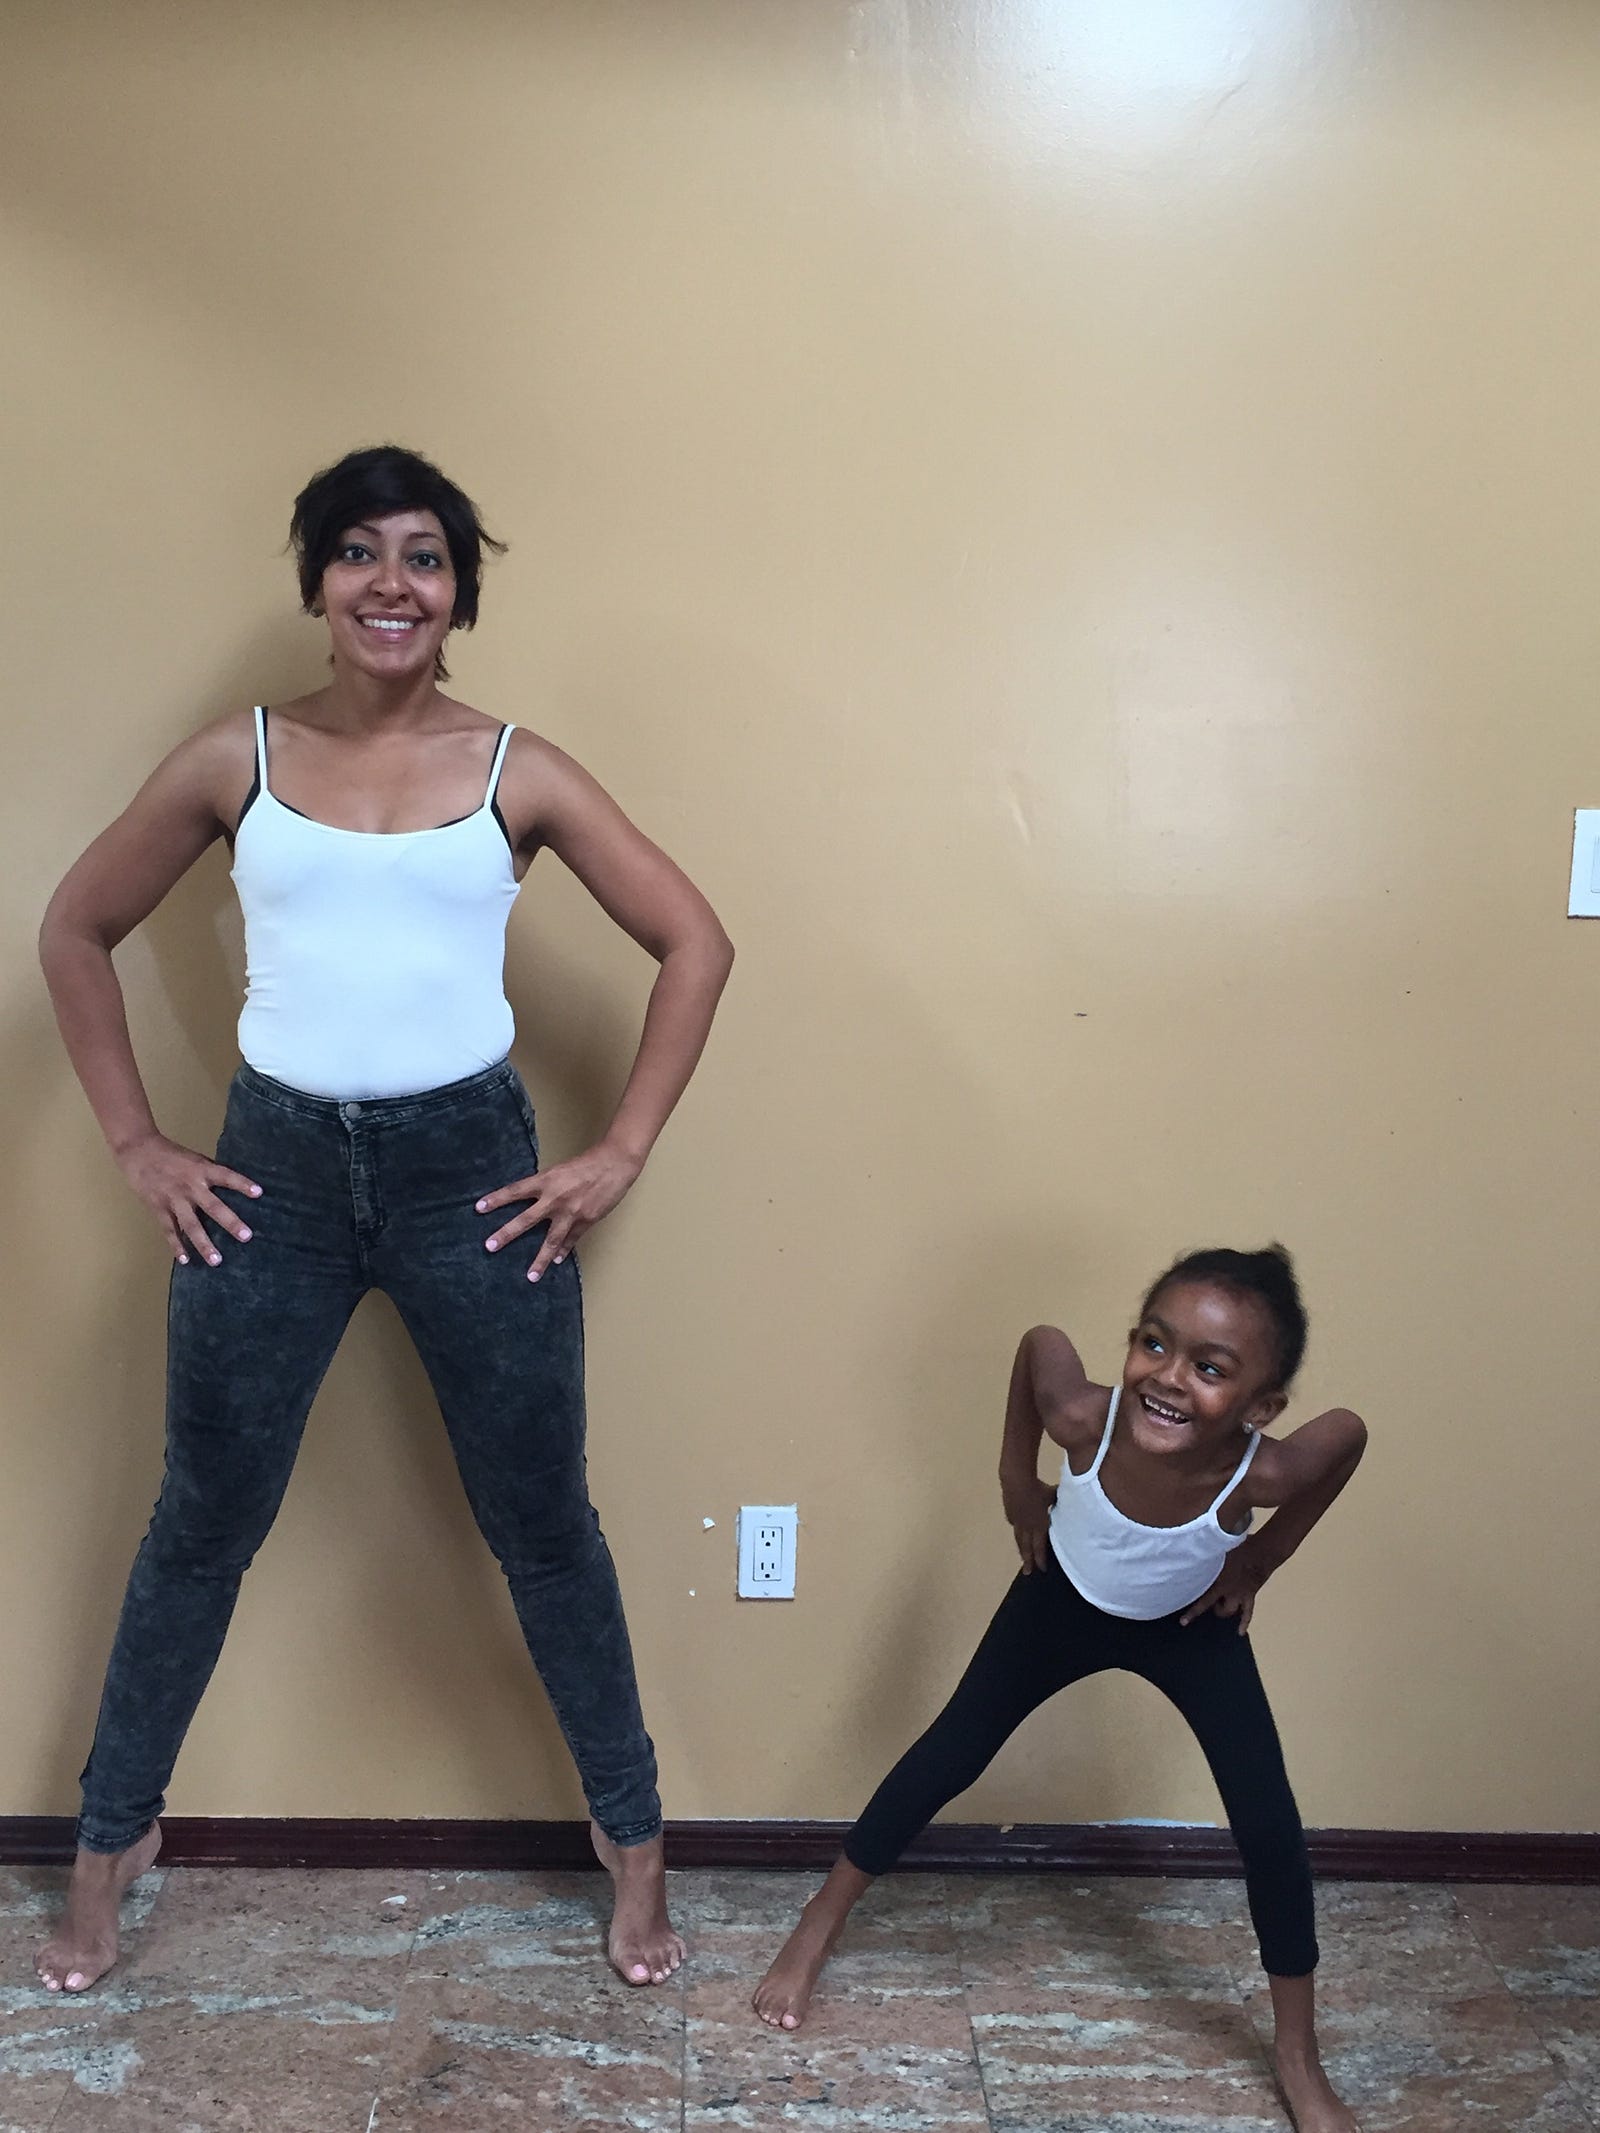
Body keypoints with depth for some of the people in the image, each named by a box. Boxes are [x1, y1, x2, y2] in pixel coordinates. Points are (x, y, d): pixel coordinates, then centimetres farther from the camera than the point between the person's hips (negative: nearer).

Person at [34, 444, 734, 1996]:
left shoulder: (520, 776, -1)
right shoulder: (236, 760, 2)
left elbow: (695, 943, 2)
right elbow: (75, 930, 10)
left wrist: (622, 1152, -3)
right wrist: (135, 1143, 5)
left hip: (471, 1167, -1)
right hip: (273, 1167, 1)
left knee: (540, 1522, 10)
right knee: (204, 1518, 14)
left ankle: (631, 1836, 30)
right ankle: (110, 1839, 36)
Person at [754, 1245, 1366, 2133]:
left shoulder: (1260, 1471, -41)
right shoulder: (1083, 1418, -41)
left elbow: (1349, 1432, -19)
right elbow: (1040, 1339, -18)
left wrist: (1259, 1560, -10)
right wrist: (1017, 1479, -11)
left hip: (1193, 1629, 0)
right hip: (1064, 1602, 0)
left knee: (1270, 1827, -5)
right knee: (950, 1755, 7)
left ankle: (1299, 2059, 18)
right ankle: (817, 1928, 29)